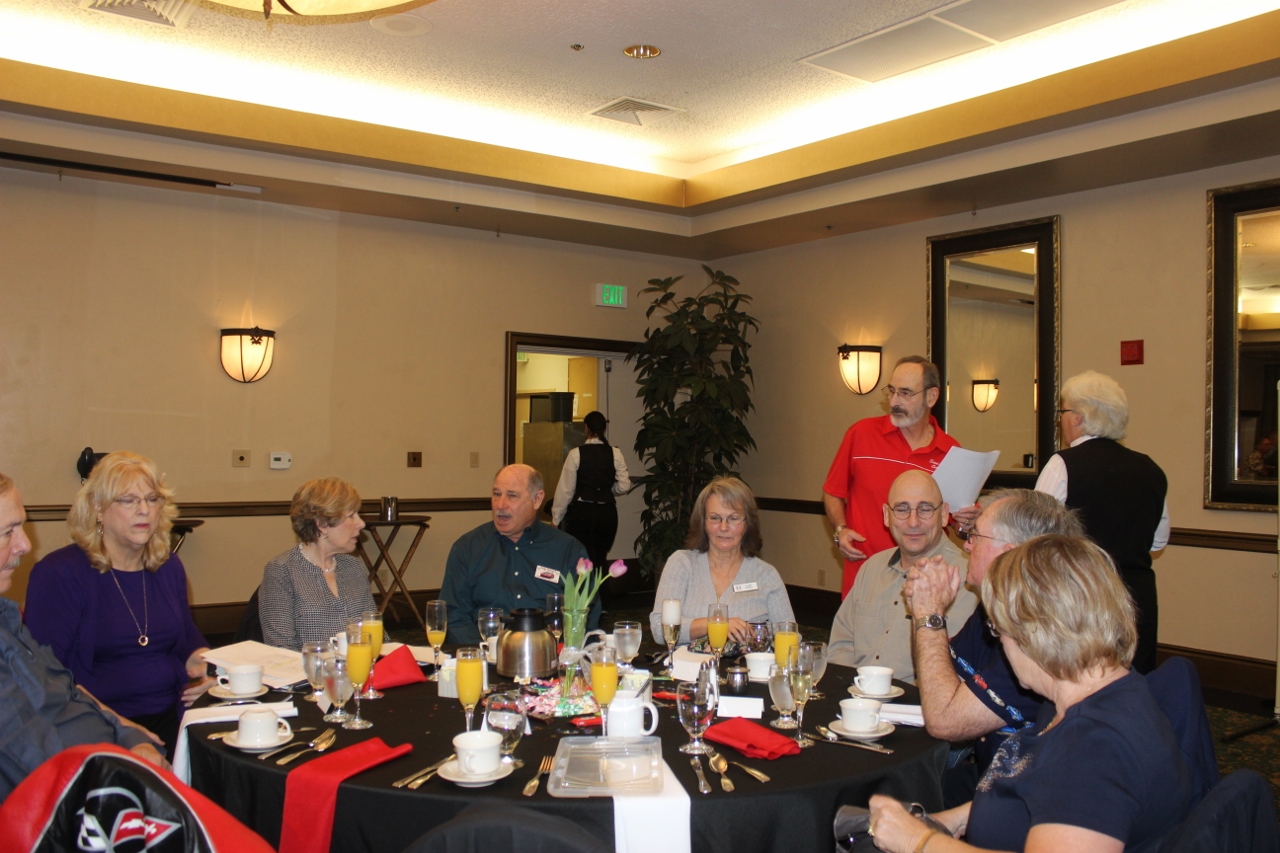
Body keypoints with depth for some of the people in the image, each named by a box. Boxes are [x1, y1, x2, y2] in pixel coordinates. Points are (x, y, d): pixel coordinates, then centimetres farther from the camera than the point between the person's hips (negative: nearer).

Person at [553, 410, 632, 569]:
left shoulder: (576, 454, -9)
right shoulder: (615, 454, -3)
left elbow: (566, 489, -7)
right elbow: (624, 486, -3)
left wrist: (556, 519, 2)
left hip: (582, 513, -3)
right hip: (607, 513, 3)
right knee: (601, 560, 18)